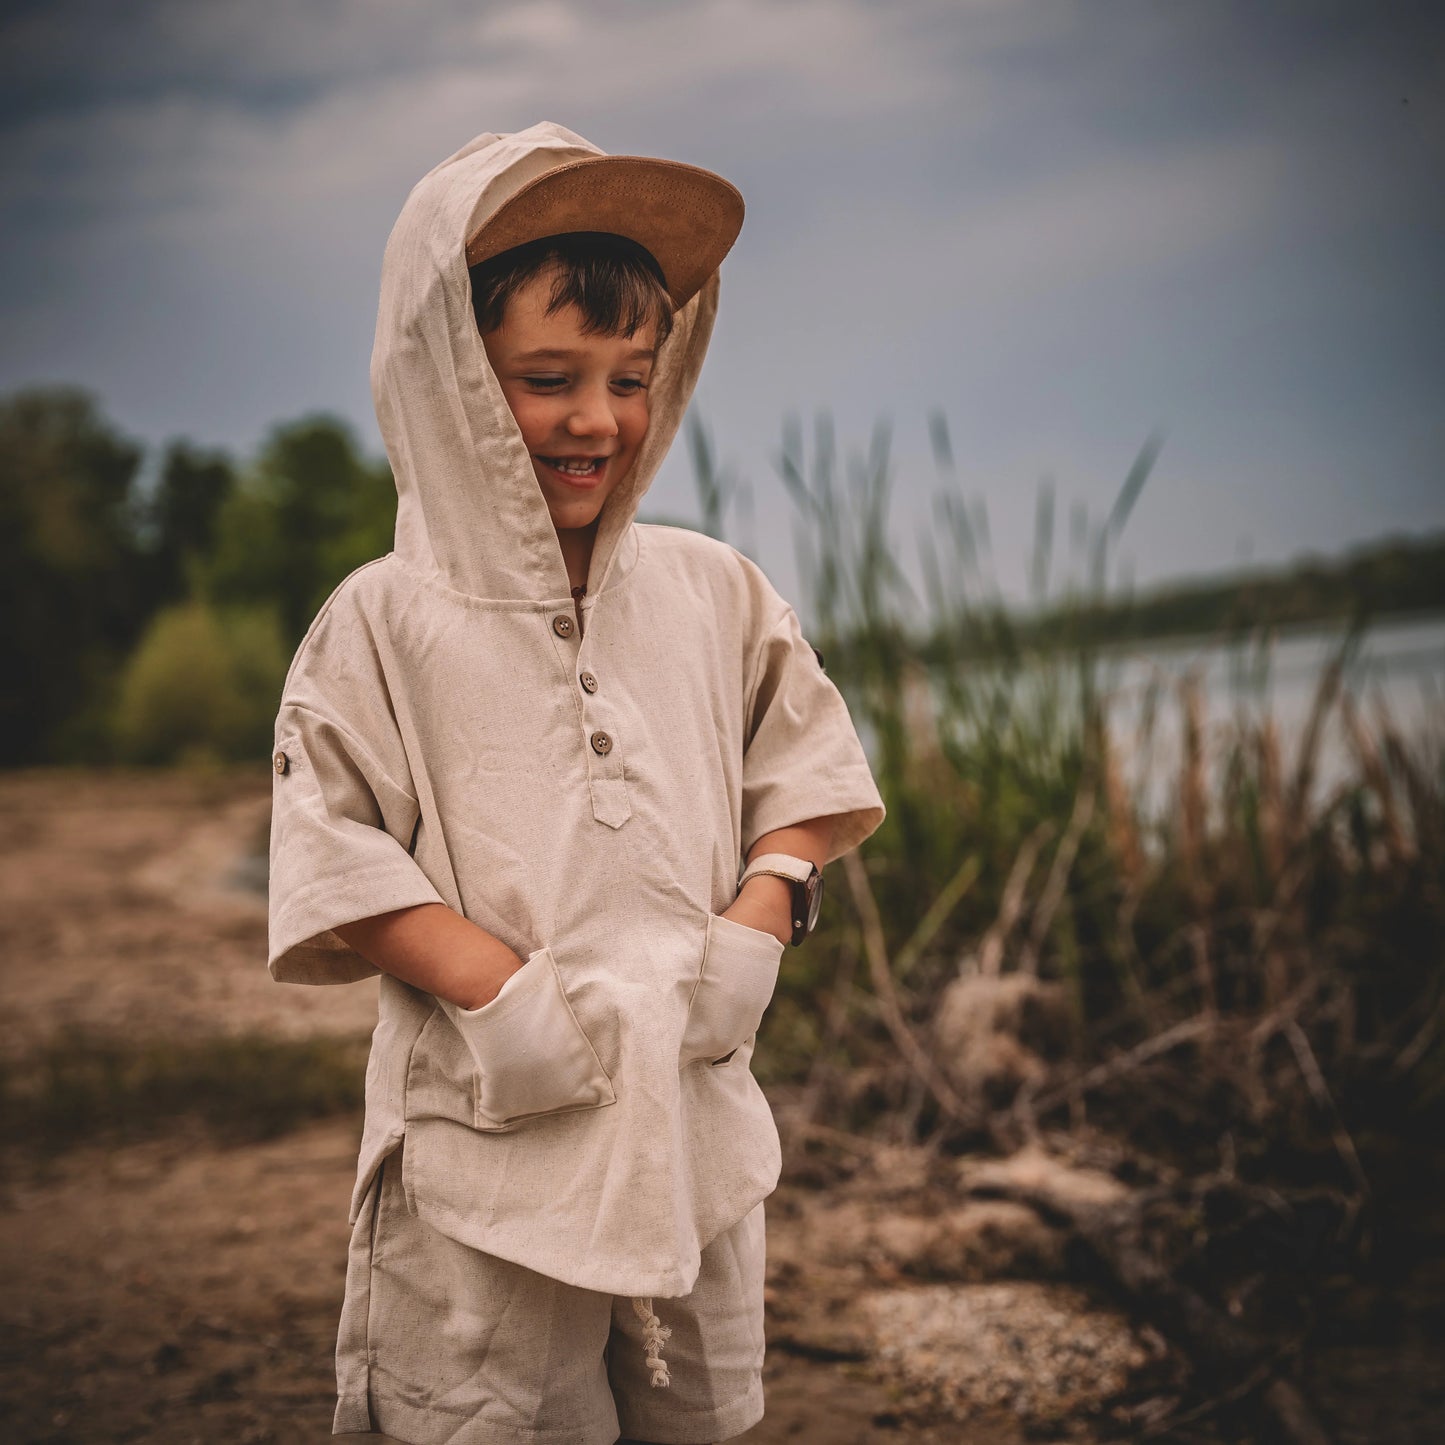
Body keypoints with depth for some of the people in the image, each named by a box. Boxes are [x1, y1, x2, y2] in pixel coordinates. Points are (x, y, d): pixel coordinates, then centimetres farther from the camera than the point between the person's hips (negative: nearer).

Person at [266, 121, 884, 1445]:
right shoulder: (386, 621, -5)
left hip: (694, 1103, 4)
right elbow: (331, 855, -9)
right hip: (491, 1130, -4)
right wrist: (493, 987, -19)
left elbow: (806, 770, 12)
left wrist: (757, 923, -6)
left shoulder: (714, 594, 6)